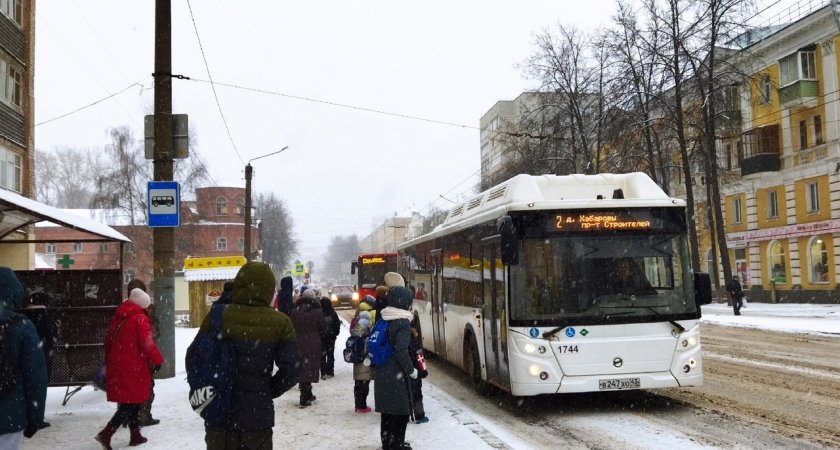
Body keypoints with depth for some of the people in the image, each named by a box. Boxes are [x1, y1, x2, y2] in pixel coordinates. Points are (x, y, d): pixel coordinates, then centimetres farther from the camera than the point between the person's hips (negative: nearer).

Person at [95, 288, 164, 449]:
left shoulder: (118, 317, 12)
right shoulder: (140, 318, -12)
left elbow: (109, 339, 19)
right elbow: (147, 343, -19)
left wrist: (109, 360, 29)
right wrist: (157, 360, -9)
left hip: (117, 365, 8)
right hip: (134, 367, -8)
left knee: (129, 401, 17)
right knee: (132, 403, -2)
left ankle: (135, 435, 23)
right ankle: (106, 433, -13)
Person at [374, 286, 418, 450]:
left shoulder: (383, 319, 7)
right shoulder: (403, 322, -16)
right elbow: (401, 350, -23)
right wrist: (411, 370, -14)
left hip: (381, 371, 8)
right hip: (396, 373, -8)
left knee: (387, 407, 17)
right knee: (401, 409, 3)